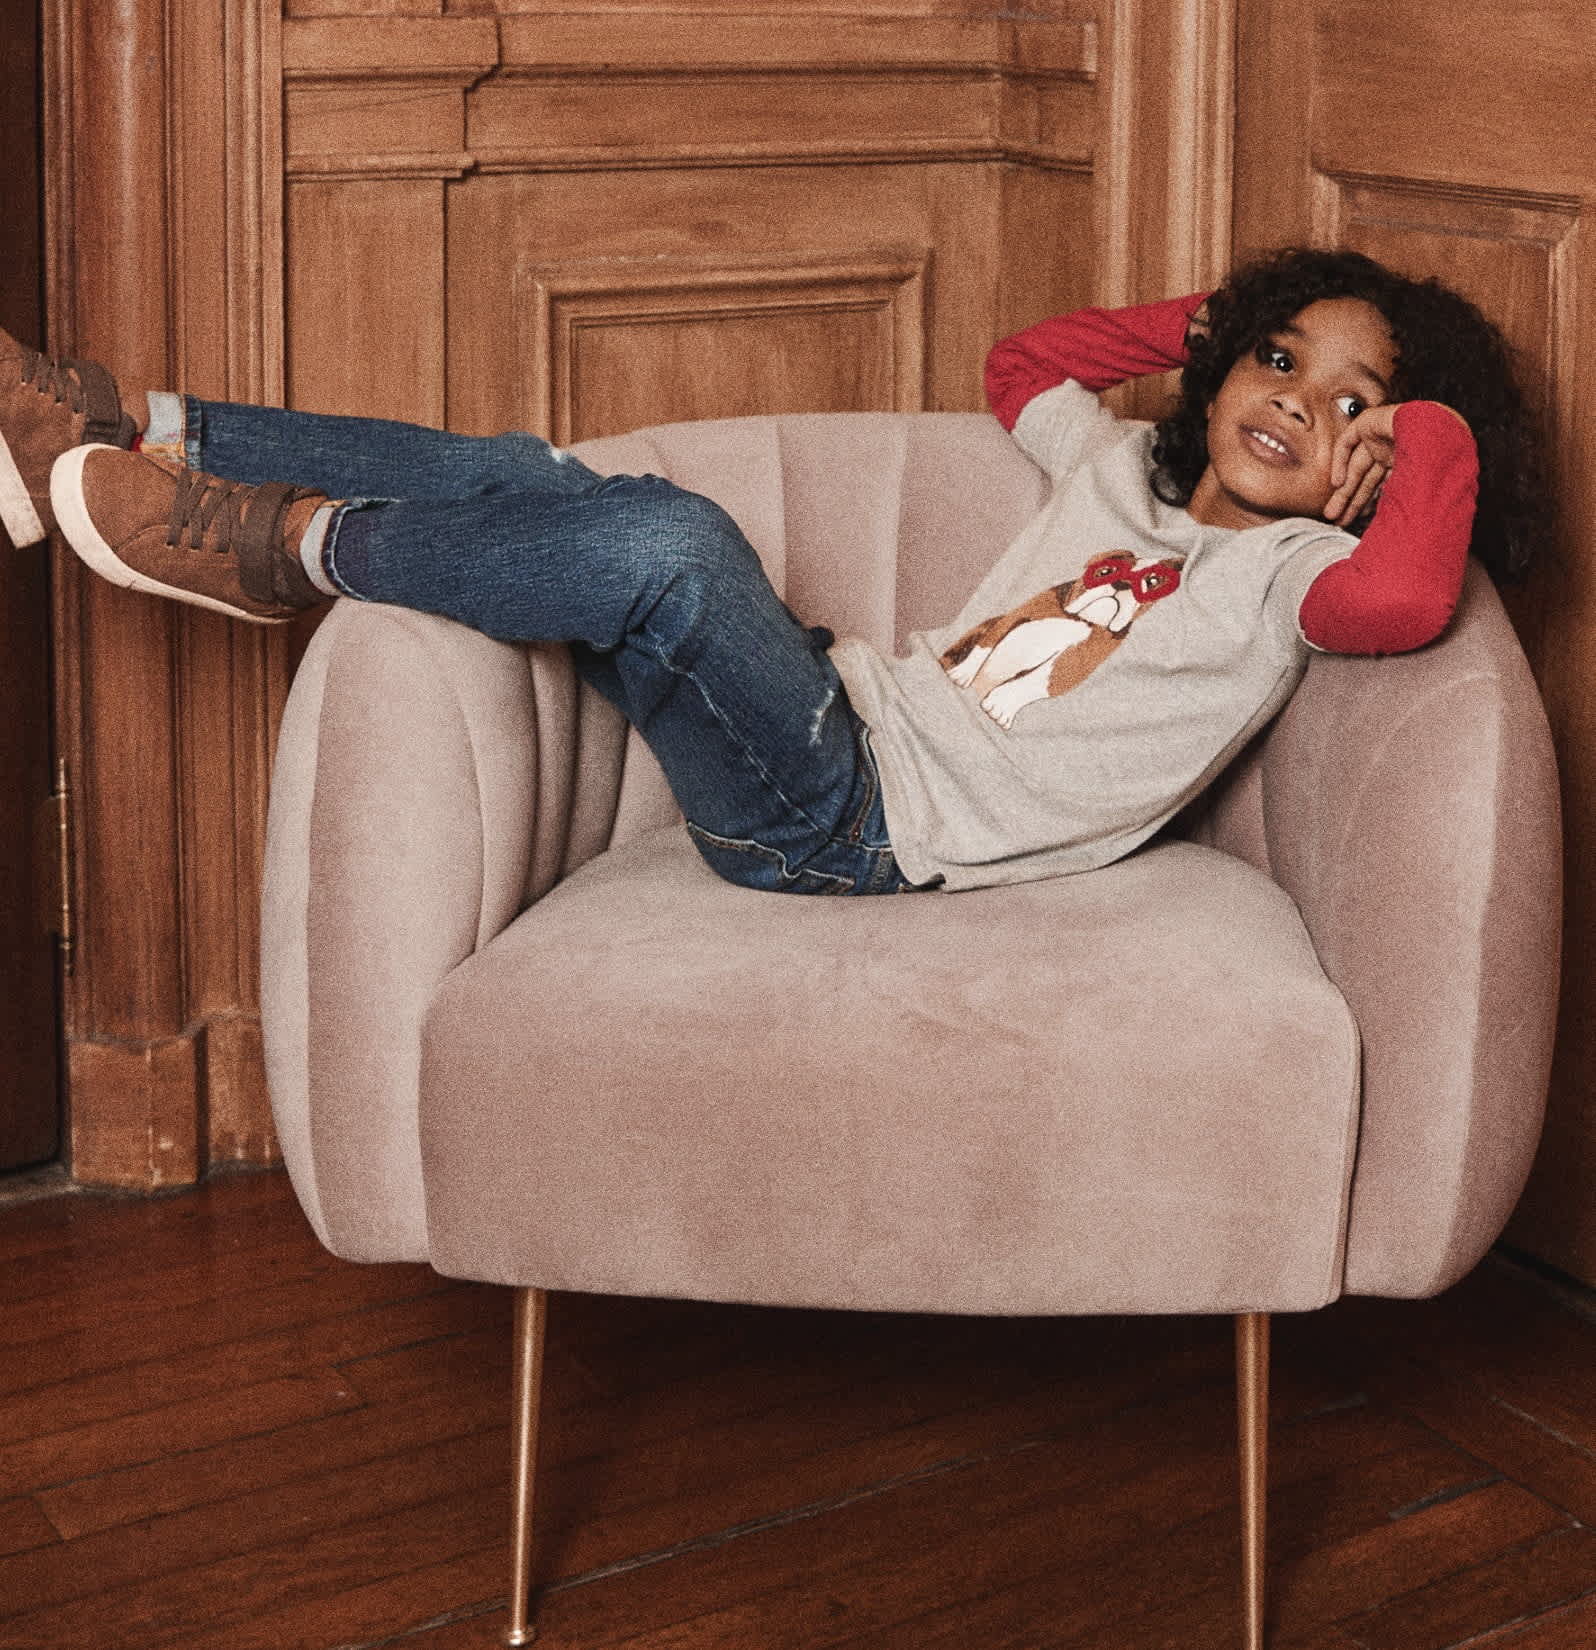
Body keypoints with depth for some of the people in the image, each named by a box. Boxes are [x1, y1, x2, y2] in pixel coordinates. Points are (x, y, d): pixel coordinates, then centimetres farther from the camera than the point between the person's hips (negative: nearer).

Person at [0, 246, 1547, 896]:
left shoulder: (1293, 573, -2)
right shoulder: (1124, 470, 20)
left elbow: (1404, 598, -25)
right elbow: (1022, 360, 38)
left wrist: (1433, 433, -6)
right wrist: (1209, 322, 27)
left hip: (867, 827, -8)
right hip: (851, 701, 8)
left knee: (668, 545, -32)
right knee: (516, 476, -6)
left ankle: (287, 543, -13)